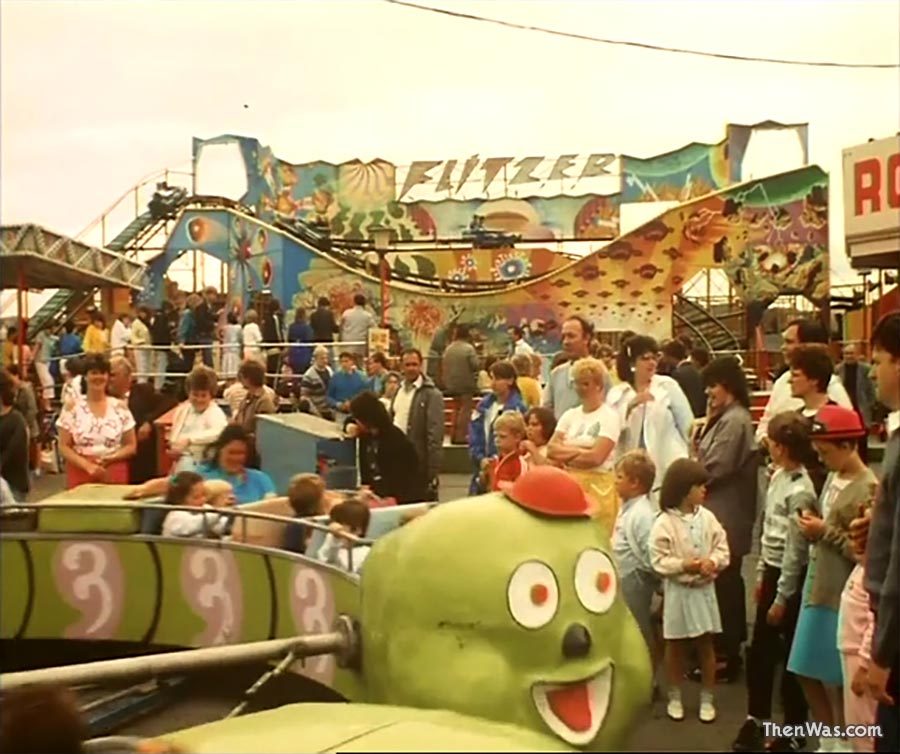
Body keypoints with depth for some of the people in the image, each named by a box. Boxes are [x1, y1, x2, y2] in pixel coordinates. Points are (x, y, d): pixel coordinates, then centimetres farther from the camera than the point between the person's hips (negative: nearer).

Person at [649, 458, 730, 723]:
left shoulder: (707, 517, -1)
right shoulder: (664, 523, -13)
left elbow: (722, 547, 1)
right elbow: (658, 560, -14)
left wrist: (713, 562, -17)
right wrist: (684, 565, -24)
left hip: (704, 589, 3)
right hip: (677, 591, -3)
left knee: (706, 644, 10)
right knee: (675, 645, 10)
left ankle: (707, 698, 23)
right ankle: (674, 697, 24)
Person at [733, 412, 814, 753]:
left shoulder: (800, 492, -21)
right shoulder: (777, 477, 6)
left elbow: (796, 551, -19)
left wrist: (782, 598, -15)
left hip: (789, 577, -8)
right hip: (772, 571, 8)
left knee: (791, 656, 5)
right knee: (759, 652, 15)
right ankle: (756, 719, 30)